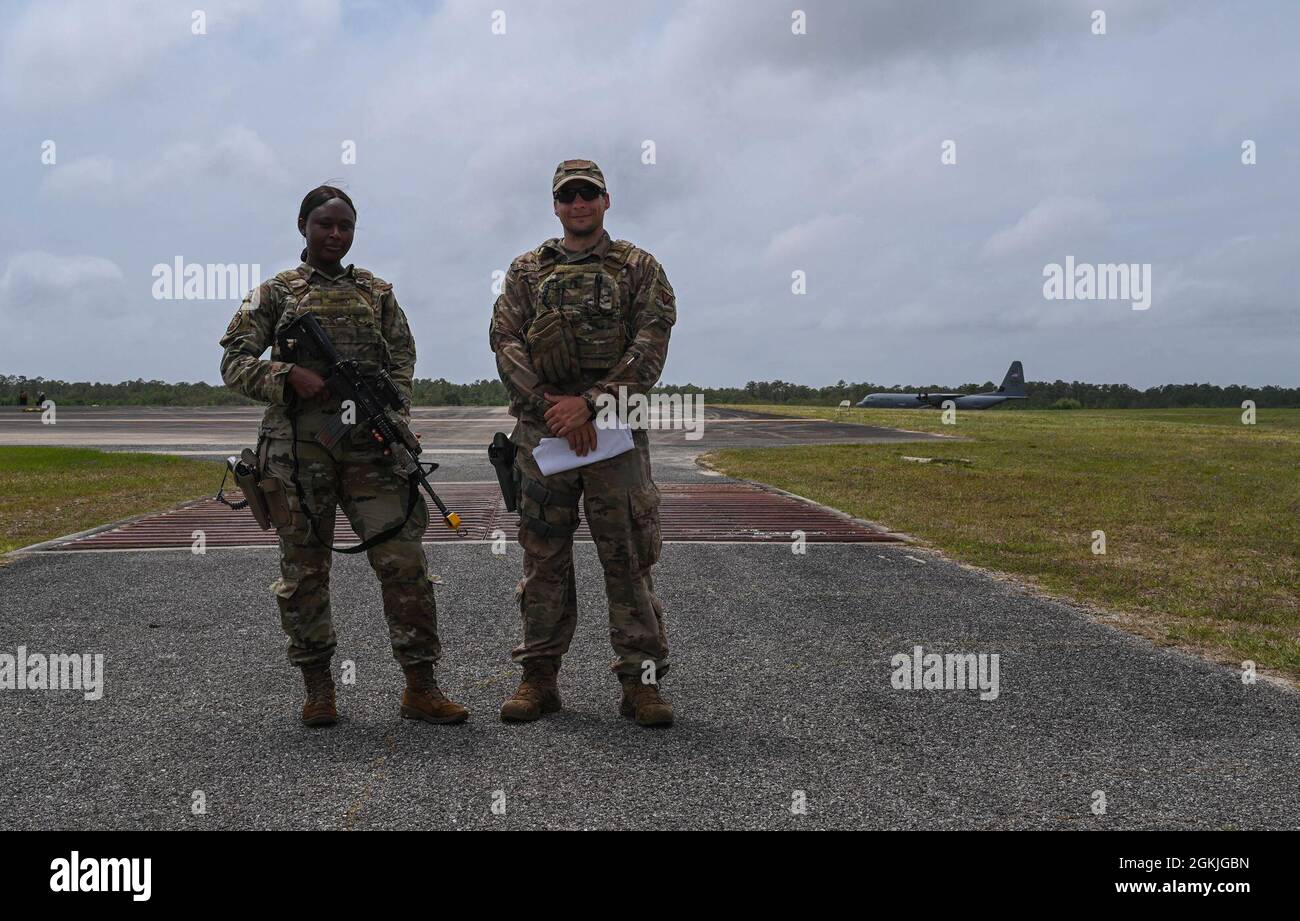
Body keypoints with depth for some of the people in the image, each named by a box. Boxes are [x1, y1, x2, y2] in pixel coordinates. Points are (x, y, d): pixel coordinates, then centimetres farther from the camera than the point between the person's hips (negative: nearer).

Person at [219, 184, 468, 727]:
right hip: (297, 449, -1)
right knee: (304, 570, 4)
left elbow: (401, 363, 12)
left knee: (404, 561, -8)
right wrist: (291, 376, -14)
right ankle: (317, 688, 18)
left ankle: (421, 688, -1)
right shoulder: (274, 293, 10)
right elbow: (234, 362, 3)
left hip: (368, 444, 1)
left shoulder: (377, 292, 15)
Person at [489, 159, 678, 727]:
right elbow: (506, 341, 3)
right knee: (543, 558, 7)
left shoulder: (639, 269, 8)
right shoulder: (526, 270, 14)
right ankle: (539, 678, 15)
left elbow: (650, 346, -3)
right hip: (542, 430, 2)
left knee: (628, 558, -1)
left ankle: (641, 680, 6)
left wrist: (589, 402, -14)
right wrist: (549, 403, -12)